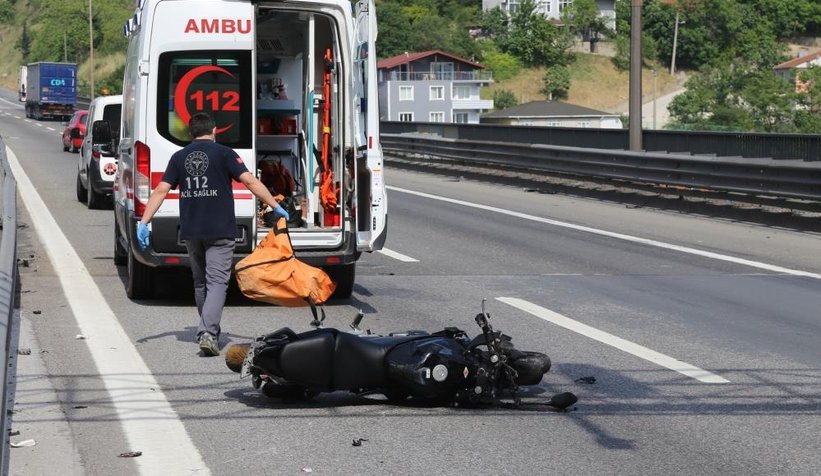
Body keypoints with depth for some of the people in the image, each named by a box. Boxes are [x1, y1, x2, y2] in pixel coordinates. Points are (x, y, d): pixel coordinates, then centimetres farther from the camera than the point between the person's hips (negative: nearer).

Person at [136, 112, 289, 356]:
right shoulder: (223, 153, -3)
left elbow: (160, 191, 2)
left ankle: (208, 330, 29)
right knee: (217, 281, -7)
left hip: (190, 231, 4)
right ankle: (208, 332, -23)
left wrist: (144, 222, 3)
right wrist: (276, 206, -6)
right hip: (220, 231, -4)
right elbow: (250, 181, -10)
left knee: (200, 281, 19)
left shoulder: (179, 157, 8)